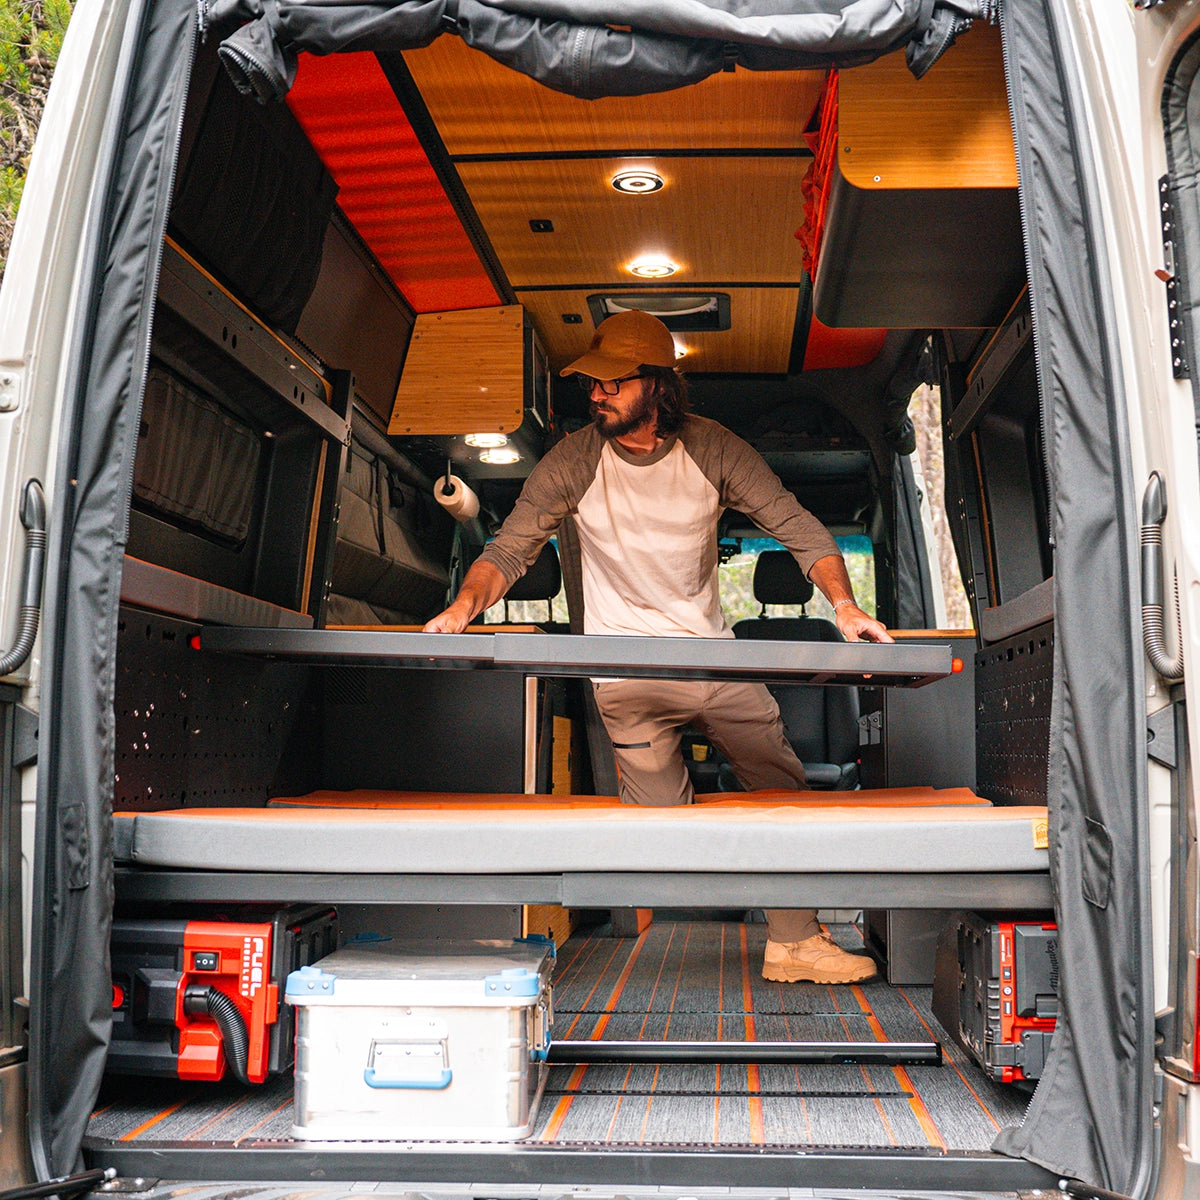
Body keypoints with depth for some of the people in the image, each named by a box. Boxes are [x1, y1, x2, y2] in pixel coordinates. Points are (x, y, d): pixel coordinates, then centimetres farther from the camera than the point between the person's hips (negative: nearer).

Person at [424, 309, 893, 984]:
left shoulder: (714, 450, -6)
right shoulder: (572, 462, -9)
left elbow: (799, 528, -6)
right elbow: (510, 550, -7)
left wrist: (844, 604, -23)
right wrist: (465, 606, -28)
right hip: (626, 669, -2)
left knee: (787, 787, 5)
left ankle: (795, 943, 19)